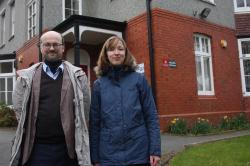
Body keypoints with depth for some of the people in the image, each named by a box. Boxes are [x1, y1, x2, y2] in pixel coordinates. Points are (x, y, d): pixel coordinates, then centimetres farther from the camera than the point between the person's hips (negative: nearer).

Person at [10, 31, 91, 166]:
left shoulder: (77, 76, 2)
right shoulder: (27, 77, 4)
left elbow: (84, 108, 2)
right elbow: (19, 108, 6)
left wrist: (75, 133, 3)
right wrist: (35, 131, 5)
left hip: (69, 147, 0)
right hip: (35, 147, 0)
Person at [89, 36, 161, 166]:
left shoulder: (139, 79, -1)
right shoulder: (98, 85, 2)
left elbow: (151, 116, -1)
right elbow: (94, 122, 3)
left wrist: (155, 150, -6)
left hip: (139, 154, -1)